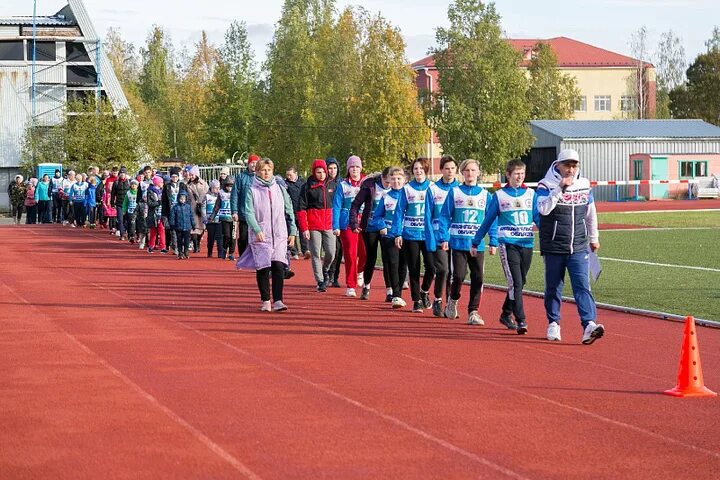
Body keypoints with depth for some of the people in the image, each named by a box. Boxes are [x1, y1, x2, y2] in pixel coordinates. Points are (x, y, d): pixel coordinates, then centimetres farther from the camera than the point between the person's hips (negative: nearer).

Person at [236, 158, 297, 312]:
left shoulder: (279, 189, 11)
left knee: (279, 267, -11)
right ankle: (266, 301, 11)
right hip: (260, 236, -2)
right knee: (262, 269, 0)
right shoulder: (252, 191, 2)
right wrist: (257, 230, -20)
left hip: (279, 235, 2)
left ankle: (278, 300, -11)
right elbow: (249, 213, -7)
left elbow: (289, 211, 15)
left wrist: (292, 231, 10)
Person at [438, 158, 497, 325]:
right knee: (459, 276, -7)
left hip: (478, 244, 2)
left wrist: (493, 242, 1)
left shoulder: (485, 195, 7)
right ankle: (453, 300, 22)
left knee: (477, 279, -2)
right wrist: (443, 238, -8)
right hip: (458, 242, -2)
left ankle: (473, 312, 7)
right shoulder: (454, 192, 3)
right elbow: (445, 216, 1)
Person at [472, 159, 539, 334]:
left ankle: (506, 314, 29)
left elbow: (538, 218, 8)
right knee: (515, 283, -13)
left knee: (520, 282, 11)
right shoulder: (499, 196, 3)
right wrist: (475, 243, 11)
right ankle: (521, 320, -15)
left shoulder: (531, 194, 10)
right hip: (508, 244, -4)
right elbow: (488, 221, 10)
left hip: (527, 244, 4)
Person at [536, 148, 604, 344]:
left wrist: (593, 238, 25)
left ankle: (589, 325, -20)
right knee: (553, 287, 7)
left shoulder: (584, 185, 6)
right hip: (554, 247, -2)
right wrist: (560, 188, -27)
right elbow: (543, 209, -24)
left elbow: (590, 213, 19)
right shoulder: (546, 185, -7)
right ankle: (553, 324, 24)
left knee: (582, 285, -10)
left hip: (579, 247, 2)